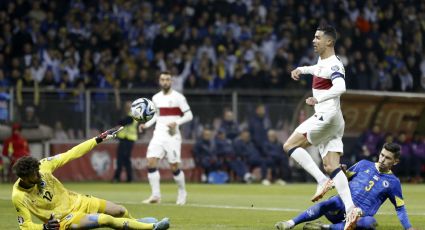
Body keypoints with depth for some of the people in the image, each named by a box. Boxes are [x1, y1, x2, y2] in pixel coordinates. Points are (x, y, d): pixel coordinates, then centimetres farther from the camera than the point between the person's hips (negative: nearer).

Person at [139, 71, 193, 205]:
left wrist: (177, 122, -19)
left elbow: (189, 115, -4)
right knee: (151, 162, -12)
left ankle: (182, 192, 19)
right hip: (158, 134, 4)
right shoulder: (156, 98, 11)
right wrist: (146, 124, 10)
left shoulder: (178, 97, -4)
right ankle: (155, 195, -8)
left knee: (174, 166, -4)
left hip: (172, 135, -4)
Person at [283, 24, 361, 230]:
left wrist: (318, 99, -34)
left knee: (290, 145, -7)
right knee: (331, 166, 0)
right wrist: (301, 69, 33)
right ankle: (350, 209, -12)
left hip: (327, 116, -10)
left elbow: (340, 87, -32)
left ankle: (323, 181, -13)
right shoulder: (322, 60, 17)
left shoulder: (333, 65, -14)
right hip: (324, 119, 10)